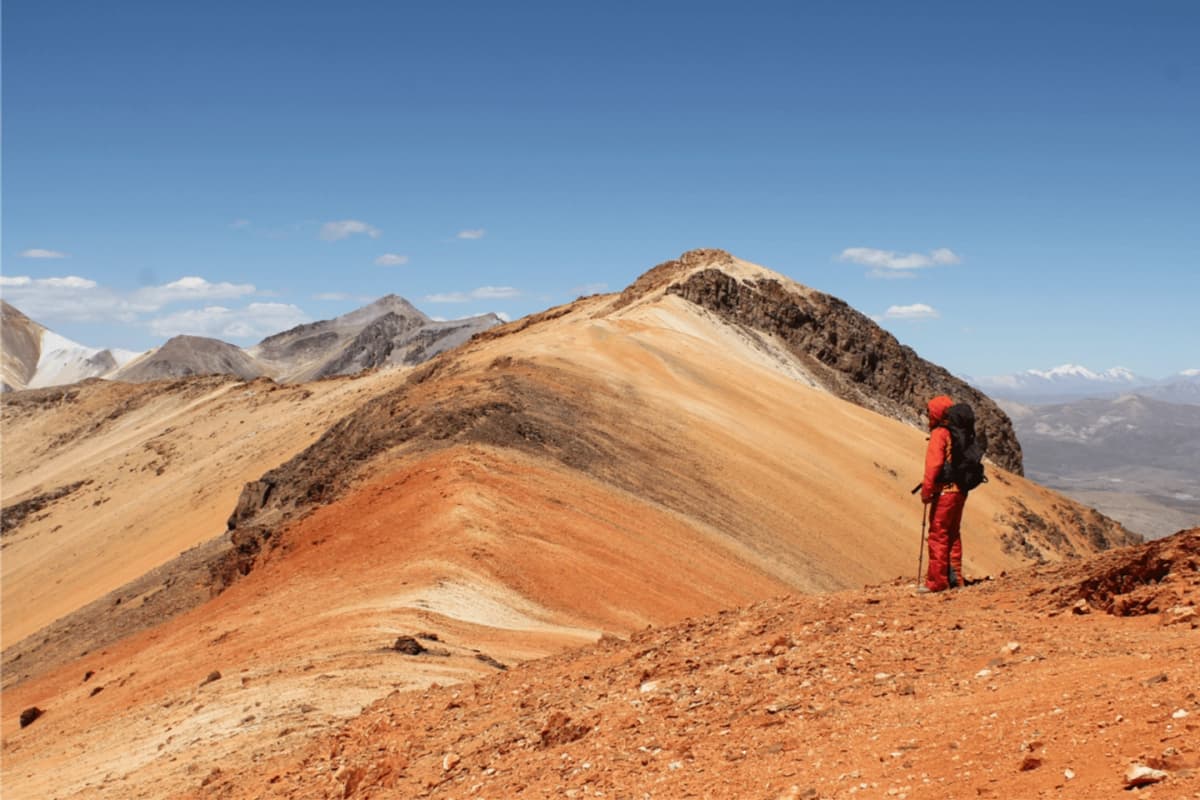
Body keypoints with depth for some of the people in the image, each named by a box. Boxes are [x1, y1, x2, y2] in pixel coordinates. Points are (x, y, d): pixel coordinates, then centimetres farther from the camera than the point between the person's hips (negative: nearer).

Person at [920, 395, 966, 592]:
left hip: (944, 492, -8)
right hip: (960, 490, 8)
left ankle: (936, 582, 0)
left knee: (938, 535, -2)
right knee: (953, 534, 17)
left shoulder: (939, 434, -13)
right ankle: (954, 578, 23)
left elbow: (933, 465, -21)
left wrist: (926, 490, -17)